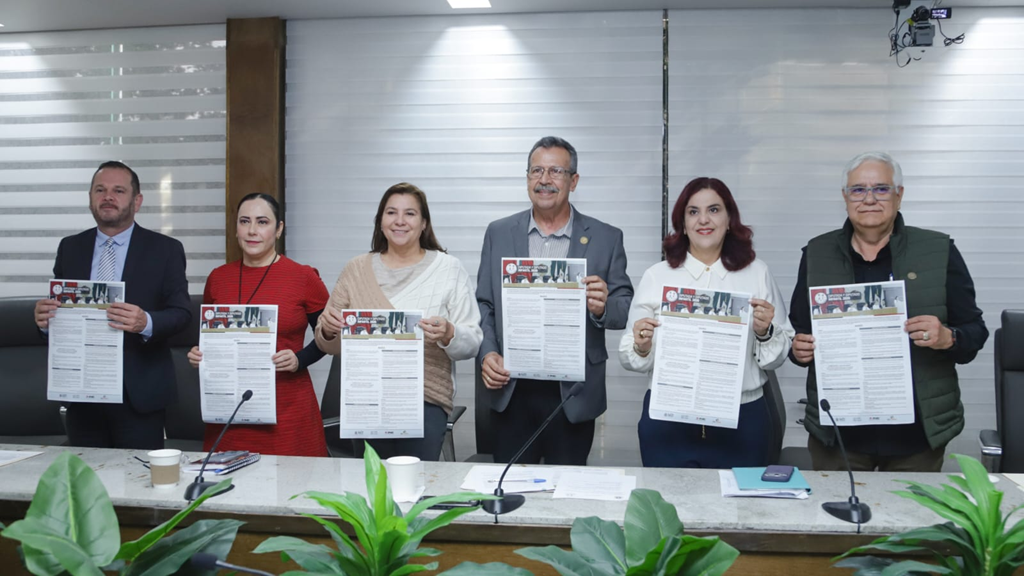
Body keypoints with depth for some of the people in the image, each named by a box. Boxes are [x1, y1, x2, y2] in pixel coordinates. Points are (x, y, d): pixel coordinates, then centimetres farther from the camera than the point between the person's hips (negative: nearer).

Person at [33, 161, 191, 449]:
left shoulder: (165, 249, -1)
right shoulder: (70, 248, 10)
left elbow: (181, 312, -7)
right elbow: (58, 308, 10)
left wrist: (146, 322, -27)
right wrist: (45, 318, -13)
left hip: (139, 392, -3)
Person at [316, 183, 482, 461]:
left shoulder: (449, 269, 2)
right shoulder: (356, 269, 8)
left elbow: (472, 343, -2)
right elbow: (332, 346, 12)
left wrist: (448, 334, -22)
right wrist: (328, 331, -10)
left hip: (426, 401, -2)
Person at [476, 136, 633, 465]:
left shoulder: (606, 239, 1)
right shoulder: (499, 233, 6)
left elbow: (627, 310, 1)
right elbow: (483, 304, 7)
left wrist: (602, 307, -20)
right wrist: (487, 354, -8)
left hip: (574, 395, -1)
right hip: (511, 391, 1)